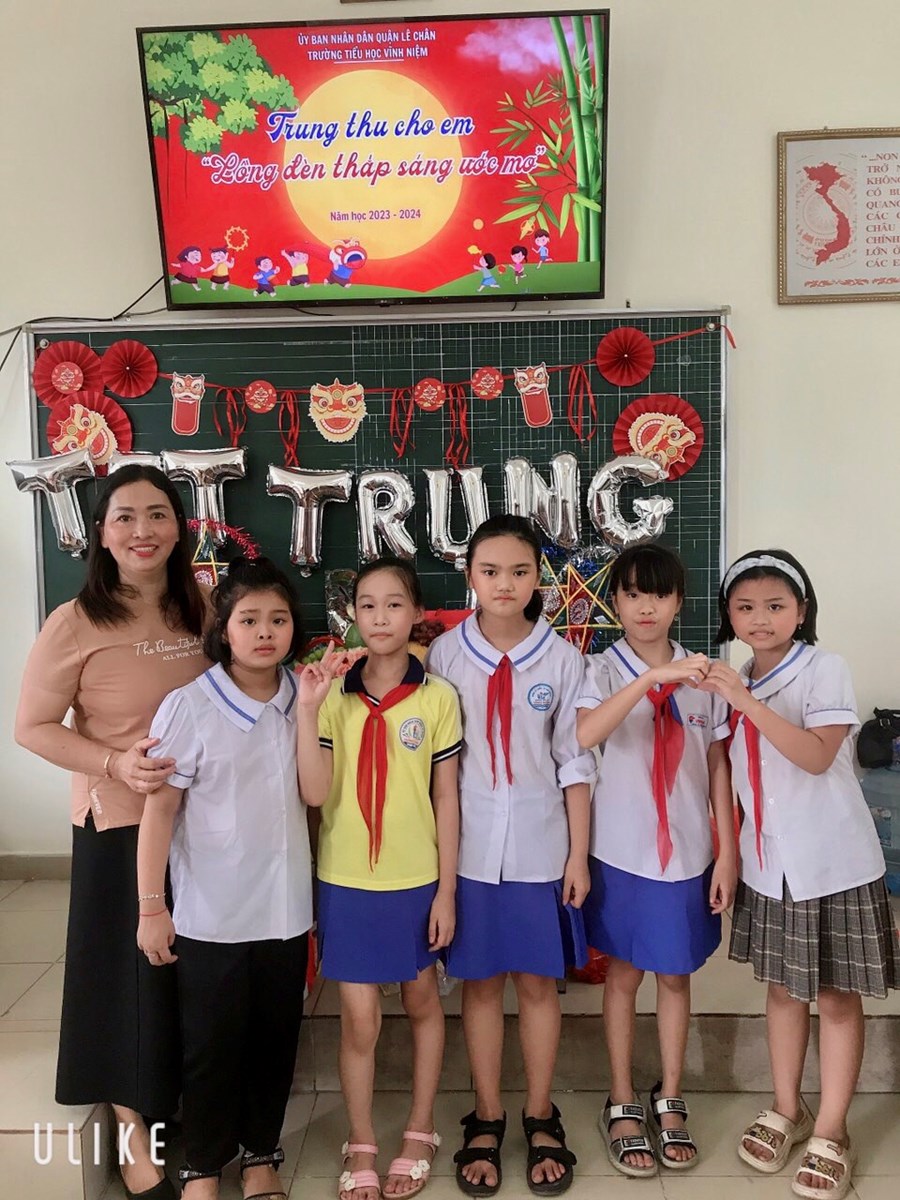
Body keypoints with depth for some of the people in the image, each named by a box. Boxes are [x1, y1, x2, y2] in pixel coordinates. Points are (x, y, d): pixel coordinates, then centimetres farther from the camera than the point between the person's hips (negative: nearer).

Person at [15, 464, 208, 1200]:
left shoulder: (201, 613, 1)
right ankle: (135, 1138, 31)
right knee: (132, 977, 8)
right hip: (119, 825, -4)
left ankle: (187, 1108, 41)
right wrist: (115, 763, -23)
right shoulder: (75, 623, -13)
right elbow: (33, 727, -10)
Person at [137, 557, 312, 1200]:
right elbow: (160, 809, -9)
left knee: (276, 1038, 16)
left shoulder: (303, 700, 1)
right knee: (212, 1044, 11)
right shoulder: (189, 706, -13)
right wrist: (151, 906, -8)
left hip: (286, 908, 4)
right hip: (211, 913, -3)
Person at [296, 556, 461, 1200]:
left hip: (417, 880, 0)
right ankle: (361, 1145, 31)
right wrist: (307, 709, -23)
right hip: (347, 881, 0)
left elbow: (446, 797, -3)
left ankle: (420, 1131, 39)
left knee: (422, 1002, 18)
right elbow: (315, 792, -14)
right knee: (359, 1019, 9)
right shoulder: (333, 694, -6)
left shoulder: (437, 697, -7)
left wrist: (447, 889, -3)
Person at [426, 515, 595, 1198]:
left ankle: (541, 1117, 30)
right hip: (469, 846, 0)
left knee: (538, 982, 11)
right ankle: (486, 1119, 29)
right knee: (480, 982, 12)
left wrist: (579, 852, -1)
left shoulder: (562, 659, -2)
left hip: (540, 846, 0)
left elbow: (575, 763, 1)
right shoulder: (445, 654, -3)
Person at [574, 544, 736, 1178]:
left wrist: (728, 851, 1)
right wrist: (653, 678, -38)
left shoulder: (702, 673, 0)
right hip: (623, 852, -2)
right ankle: (623, 1104, 27)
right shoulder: (606, 670, -8)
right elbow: (584, 734, -30)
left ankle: (670, 1101, 32)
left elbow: (718, 766, 3)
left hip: (688, 853, 2)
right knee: (624, 976, 11)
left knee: (676, 976, 14)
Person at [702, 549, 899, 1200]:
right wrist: (726, 852, 10)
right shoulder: (735, 683, 5)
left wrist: (748, 703, -31)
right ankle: (786, 1110, 32)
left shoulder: (825, 669, -13)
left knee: (837, 996, 6)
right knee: (784, 986, 17)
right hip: (768, 860, 5)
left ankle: (831, 1133, 20)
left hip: (833, 862, -5)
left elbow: (817, 757, -25)